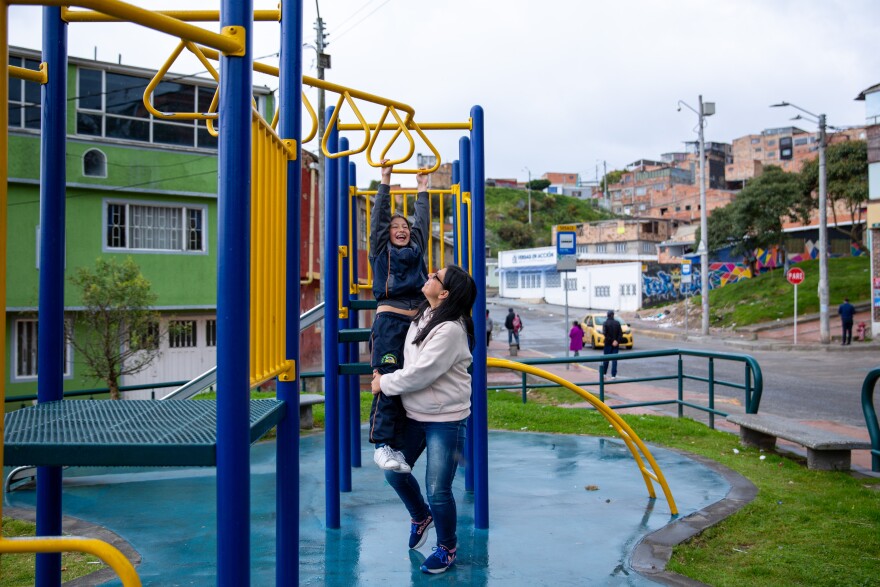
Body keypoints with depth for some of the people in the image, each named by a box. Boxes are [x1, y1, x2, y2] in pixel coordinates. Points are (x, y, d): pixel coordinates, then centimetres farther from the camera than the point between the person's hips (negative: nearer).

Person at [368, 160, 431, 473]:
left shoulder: (417, 251, 21)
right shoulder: (381, 250, 12)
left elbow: (423, 221, 26)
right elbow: (379, 216, 11)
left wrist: (422, 189, 32)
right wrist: (385, 181, 13)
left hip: (416, 321, 5)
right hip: (389, 320, -5)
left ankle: (397, 444, 5)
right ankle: (383, 445, -17)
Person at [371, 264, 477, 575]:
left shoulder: (450, 329, -24)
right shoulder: (423, 315, 3)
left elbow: (421, 374, -24)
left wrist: (384, 383, -11)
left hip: (445, 420, -8)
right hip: (414, 414, 8)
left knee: (438, 490, -2)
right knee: (394, 471, 16)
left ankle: (447, 549, 22)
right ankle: (421, 516, 43)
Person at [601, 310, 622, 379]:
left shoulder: (606, 323, -6)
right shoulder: (617, 323, 3)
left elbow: (605, 333, -17)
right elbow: (621, 333, -3)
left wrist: (611, 340, -14)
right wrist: (617, 341, -7)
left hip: (608, 343, -2)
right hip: (616, 344, 2)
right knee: (614, 359, 3)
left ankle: (603, 373, 13)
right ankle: (613, 375, -1)